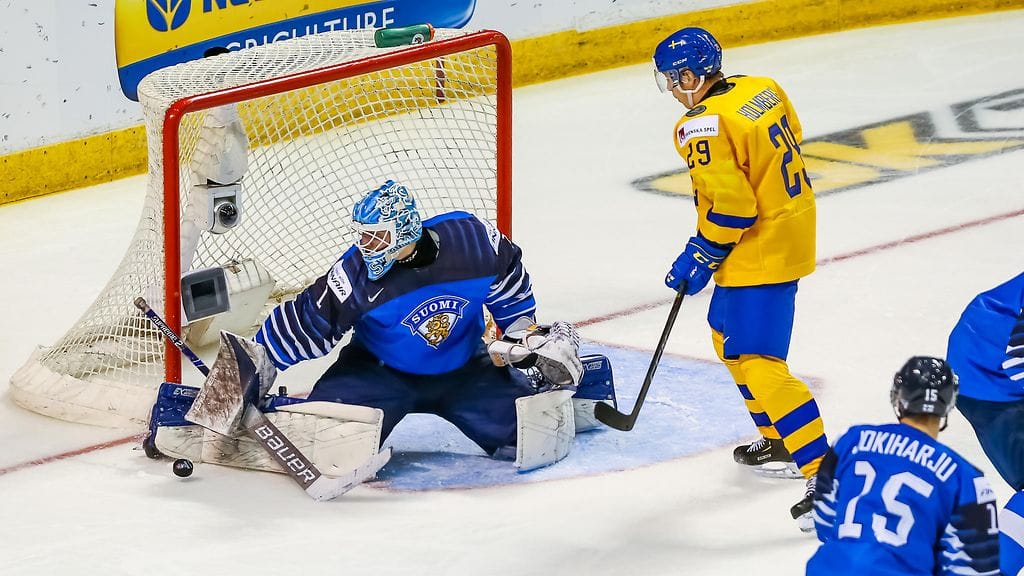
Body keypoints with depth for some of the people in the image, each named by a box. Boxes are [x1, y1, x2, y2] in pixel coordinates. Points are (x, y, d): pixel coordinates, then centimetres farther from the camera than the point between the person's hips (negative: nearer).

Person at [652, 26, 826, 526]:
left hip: (758, 254, -10)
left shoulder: (705, 128, -22)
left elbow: (729, 206, -25)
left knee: (758, 364, -12)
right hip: (792, 227, 10)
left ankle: (825, 472, -16)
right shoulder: (763, 89, 4)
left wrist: (700, 258, -9)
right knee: (728, 335, 26)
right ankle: (780, 444, 36)